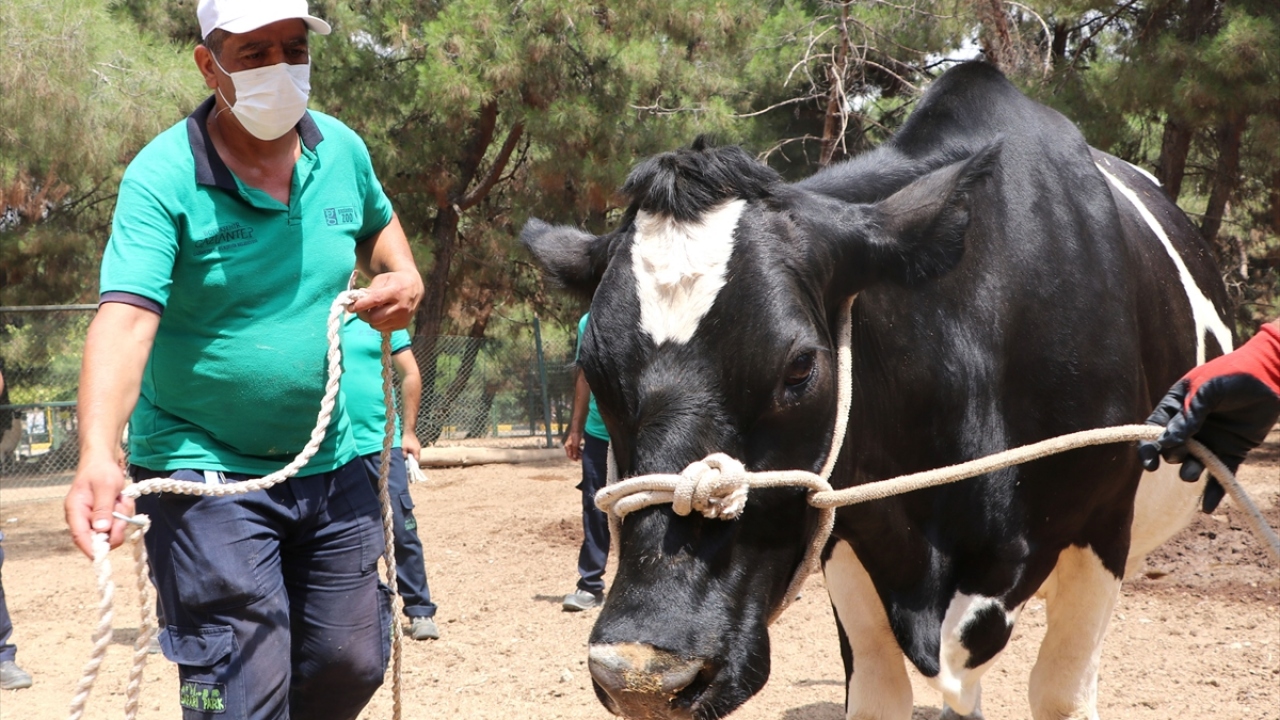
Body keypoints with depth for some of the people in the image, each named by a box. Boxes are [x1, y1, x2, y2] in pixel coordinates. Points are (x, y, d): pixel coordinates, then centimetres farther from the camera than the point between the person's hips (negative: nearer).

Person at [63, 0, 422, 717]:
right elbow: (126, 318, -29)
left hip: (330, 466, 6)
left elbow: (379, 224, 24)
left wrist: (404, 278, 0)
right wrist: (100, 456, -45)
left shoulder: (341, 148, 1)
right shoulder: (163, 177, -17)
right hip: (208, 475, -6)